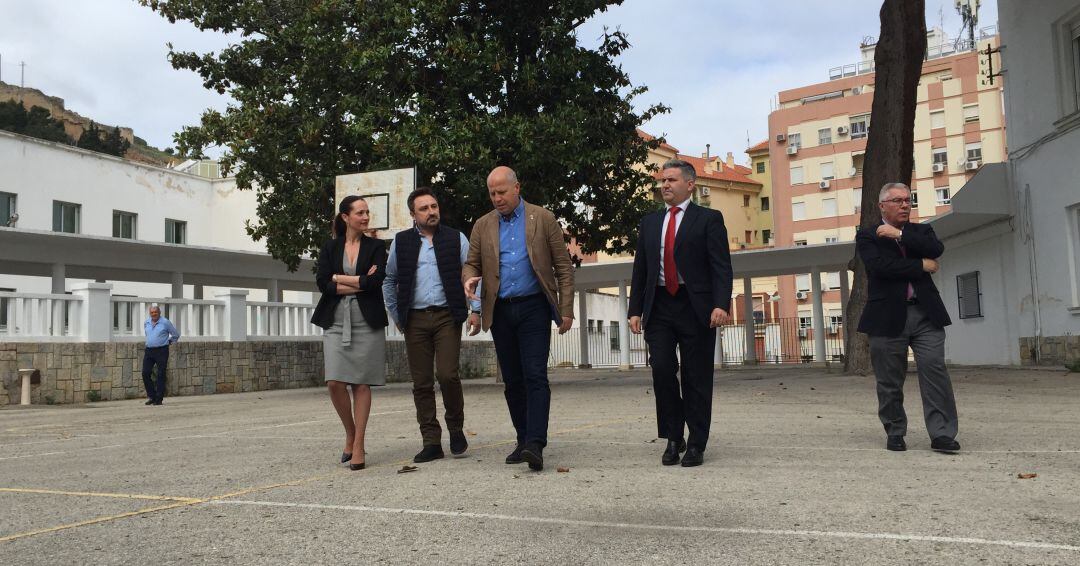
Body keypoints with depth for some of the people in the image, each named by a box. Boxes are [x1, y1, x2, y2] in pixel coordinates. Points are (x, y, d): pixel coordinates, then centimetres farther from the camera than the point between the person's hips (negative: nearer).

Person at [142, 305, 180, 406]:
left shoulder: (165, 322, -6)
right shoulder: (146, 323, 10)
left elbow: (176, 334, 4)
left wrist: (169, 342, 11)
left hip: (161, 351, -5)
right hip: (149, 351, 5)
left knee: (161, 375, -3)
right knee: (145, 373, -3)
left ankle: (159, 399, 1)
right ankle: (151, 396, 10)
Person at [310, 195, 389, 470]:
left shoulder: (376, 247, 7)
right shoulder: (330, 248, 11)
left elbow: (378, 281, -9)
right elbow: (322, 283, -2)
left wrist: (340, 278, -5)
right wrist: (360, 284, -8)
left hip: (367, 322, -1)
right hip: (336, 321, 1)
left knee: (361, 384, -2)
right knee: (335, 383, -7)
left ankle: (358, 445, 6)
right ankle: (350, 434, 16)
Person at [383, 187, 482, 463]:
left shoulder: (456, 239, 6)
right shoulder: (401, 242, 10)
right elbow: (389, 280, 17)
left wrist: (475, 309, -3)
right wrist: (396, 315, 12)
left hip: (447, 316, -2)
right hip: (415, 320, 2)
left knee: (447, 375, -14)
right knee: (422, 383, 2)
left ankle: (456, 428, 10)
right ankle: (431, 442, 10)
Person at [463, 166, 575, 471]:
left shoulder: (543, 219, 2)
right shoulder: (483, 225, 11)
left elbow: (563, 266, 1)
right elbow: (471, 263, 12)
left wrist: (566, 309, -4)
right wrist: (469, 279, -13)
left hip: (533, 308, -4)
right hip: (500, 311, 4)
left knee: (535, 376, -12)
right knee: (513, 381, 8)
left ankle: (535, 444, -15)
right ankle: (524, 441, 18)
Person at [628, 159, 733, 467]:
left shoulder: (709, 219, 3)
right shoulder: (650, 222, 16)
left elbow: (722, 267, -5)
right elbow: (640, 270, 15)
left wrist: (721, 304, -18)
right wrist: (635, 309, 7)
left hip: (696, 309, -3)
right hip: (659, 307, 3)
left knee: (696, 378, 1)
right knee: (662, 369, -8)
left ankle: (696, 445, 12)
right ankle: (673, 438, 8)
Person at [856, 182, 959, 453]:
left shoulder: (921, 231, 16)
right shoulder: (867, 236, 5)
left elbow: (937, 249, -7)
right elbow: (880, 265, -13)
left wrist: (900, 234, -10)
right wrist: (922, 265, -7)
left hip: (925, 314, 2)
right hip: (888, 317, -2)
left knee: (935, 372, -7)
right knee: (889, 382, 5)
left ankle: (941, 434, -2)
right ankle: (895, 433, 19)